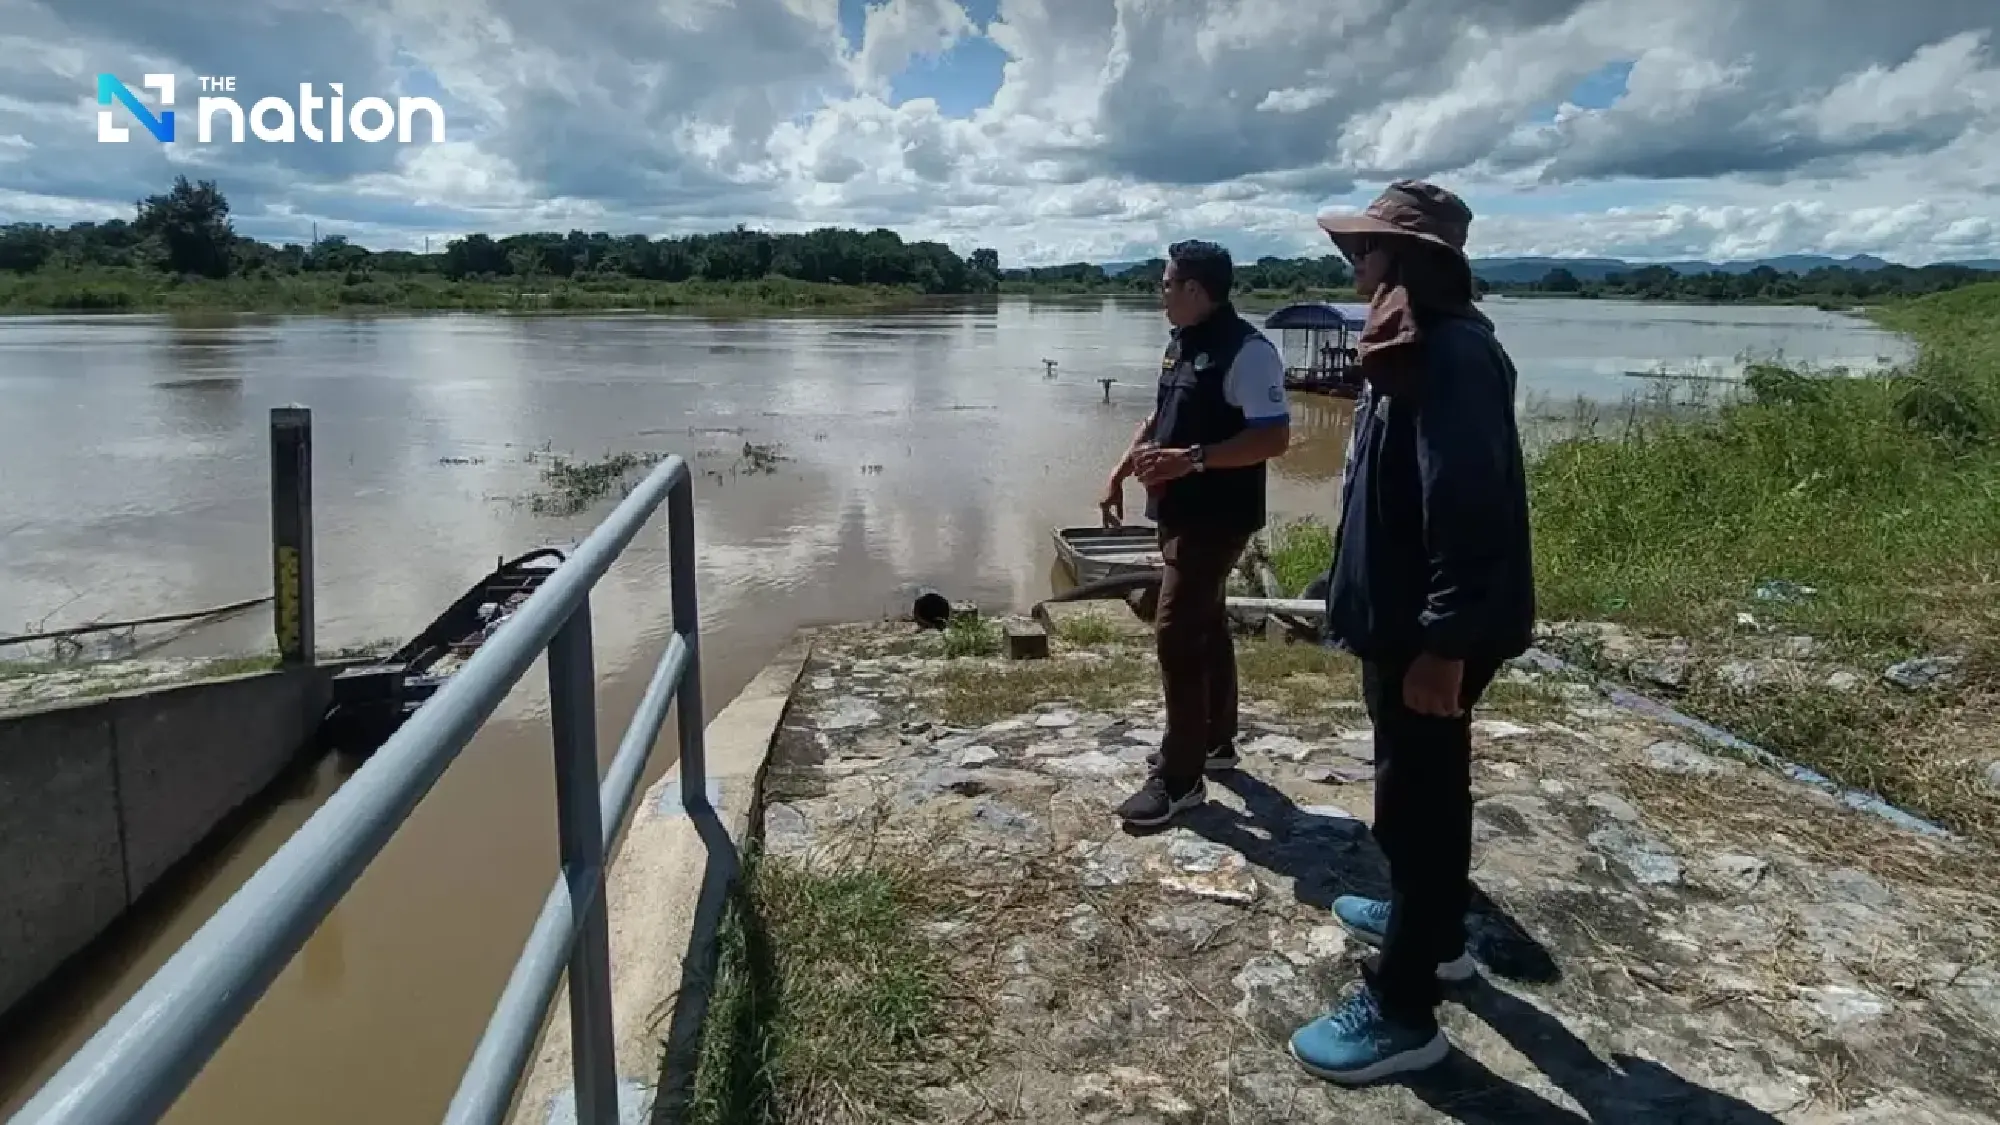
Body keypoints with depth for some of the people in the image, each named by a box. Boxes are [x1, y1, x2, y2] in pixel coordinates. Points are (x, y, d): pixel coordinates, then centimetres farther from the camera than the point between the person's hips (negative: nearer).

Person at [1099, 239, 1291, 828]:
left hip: (1217, 518, -9)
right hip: (1181, 513, 9)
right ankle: (1215, 741, 31)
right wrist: (1121, 470, 14)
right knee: (1205, 625, 17)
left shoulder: (1247, 351, -17)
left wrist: (1193, 458, -30)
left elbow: (1274, 436, -23)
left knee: (1177, 633, -11)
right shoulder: (1181, 344, 12)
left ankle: (1180, 776, -2)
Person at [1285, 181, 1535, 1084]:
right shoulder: (1418, 345, 11)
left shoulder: (1452, 354, -22)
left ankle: (1402, 1010, 12)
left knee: (1413, 799, -1)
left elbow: (1469, 510, -28)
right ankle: (1434, 929, 42)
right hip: (1408, 618, 10)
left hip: (1433, 630, -10)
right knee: (1426, 786, 23)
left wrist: (1442, 644, -27)